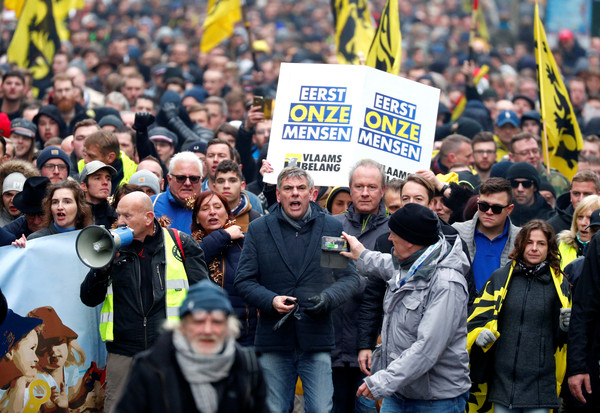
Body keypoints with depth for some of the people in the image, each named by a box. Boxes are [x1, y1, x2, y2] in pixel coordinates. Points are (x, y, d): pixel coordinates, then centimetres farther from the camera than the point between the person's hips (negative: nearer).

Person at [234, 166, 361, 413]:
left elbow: (350, 278, 9)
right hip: (274, 339, 1)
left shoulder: (332, 227, 9)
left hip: (317, 338, -1)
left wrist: (328, 297, -11)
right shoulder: (258, 230, 9)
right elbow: (243, 281, 7)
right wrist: (271, 300, -12)